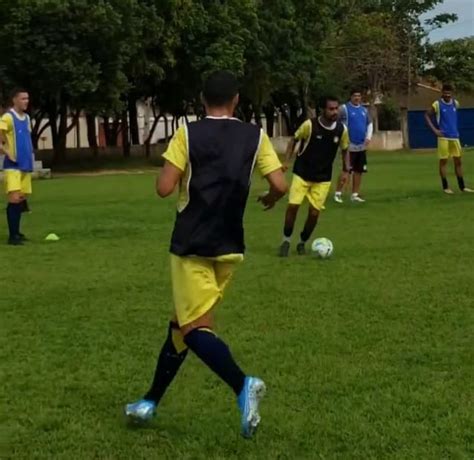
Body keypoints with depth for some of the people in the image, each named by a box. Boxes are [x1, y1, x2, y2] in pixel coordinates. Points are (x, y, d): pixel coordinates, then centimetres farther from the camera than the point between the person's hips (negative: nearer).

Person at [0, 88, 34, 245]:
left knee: (22, 199, 10)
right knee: (14, 198, -11)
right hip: (13, 166, -7)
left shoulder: (26, 118, 14)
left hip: (26, 165, 7)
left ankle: (16, 233, 19)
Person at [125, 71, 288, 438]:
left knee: (195, 328, -5)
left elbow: (164, 188, -11)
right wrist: (269, 199, 18)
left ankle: (243, 385, -29)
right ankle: (151, 402, 25)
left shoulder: (188, 134, -6)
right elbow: (280, 186, -5)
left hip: (192, 245, -4)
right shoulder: (255, 137, 2)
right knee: (182, 323, 16)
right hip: (229, 247, 4)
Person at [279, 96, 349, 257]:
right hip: (302, 173, -2)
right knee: (293, 206, -11)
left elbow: (345, 151, 8)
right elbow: (294, 140, -2)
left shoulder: (342, 129, -9)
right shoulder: (310, 125, -17)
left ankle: (302, 242, 22)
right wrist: (287, 161, -10)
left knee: (314, 212, -1)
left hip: (323, 178, 2)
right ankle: (286, 240, 10)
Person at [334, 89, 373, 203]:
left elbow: (370, 124, 23)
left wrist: (368, 137, 6)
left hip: (362, 146, 6)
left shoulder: (364, 110, 13)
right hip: (349, 145, -6)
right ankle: (338, 193, -3)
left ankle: (355, 195, 15)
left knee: (359, 171, 8)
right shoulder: (345, 108, -6)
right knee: (346, 171, -10)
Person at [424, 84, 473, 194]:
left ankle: (462, 186, 12)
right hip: (443, 137, -5)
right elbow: (426, 115, -2)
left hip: (455, 136, 5)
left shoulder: (455, 103, 8)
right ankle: (445, 187, 5)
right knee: (443, 161, -1)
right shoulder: (437, 104, -6)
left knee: (458, 161, 6)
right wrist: (434, 129, -9)